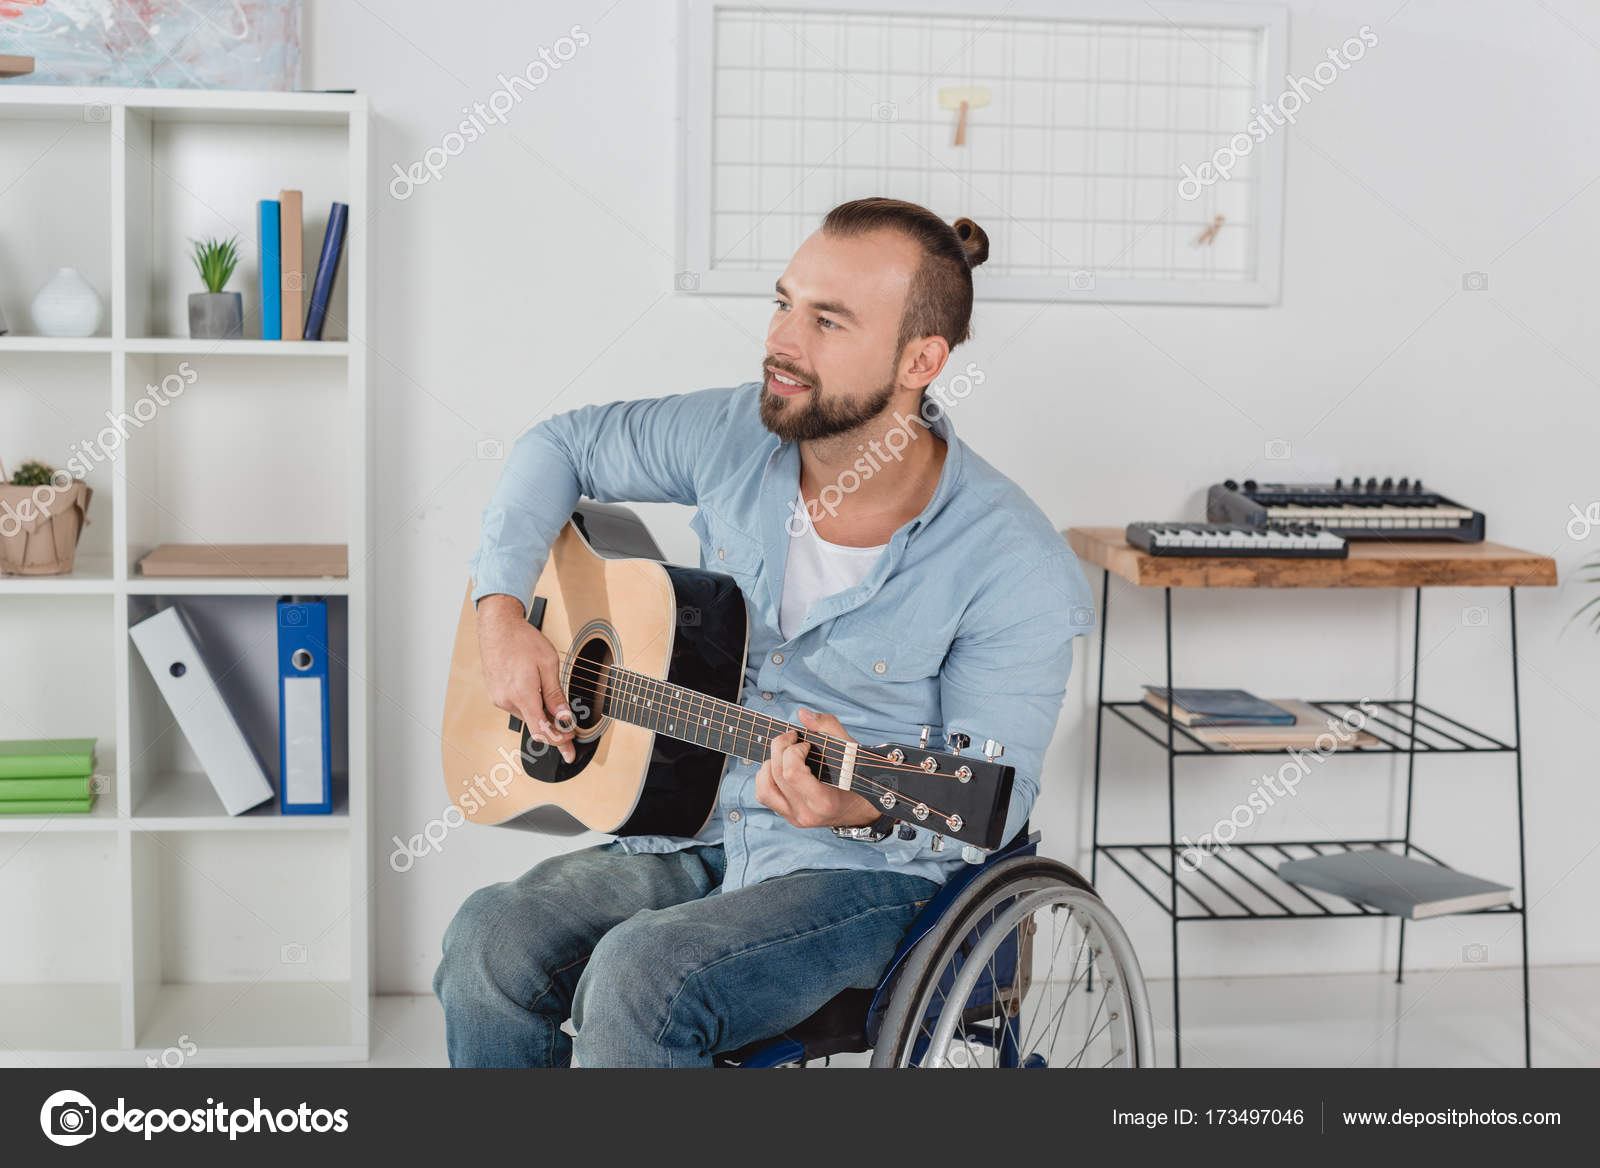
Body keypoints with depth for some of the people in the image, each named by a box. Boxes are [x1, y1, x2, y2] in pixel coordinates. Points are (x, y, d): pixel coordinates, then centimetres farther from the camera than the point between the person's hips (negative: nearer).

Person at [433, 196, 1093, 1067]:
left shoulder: (1013, 567, -17)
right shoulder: (734, 438, -2)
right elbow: (562, 446, 14)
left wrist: (867, 807, -34)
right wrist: (503, 610, 1)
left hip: (872, 869, -5)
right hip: (695, 831, 5)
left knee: (640, 977, -31)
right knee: (491, 942, -21)